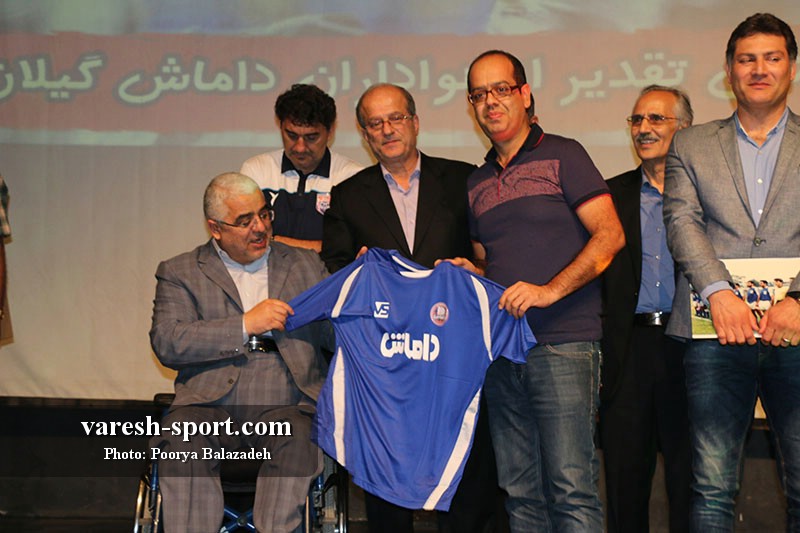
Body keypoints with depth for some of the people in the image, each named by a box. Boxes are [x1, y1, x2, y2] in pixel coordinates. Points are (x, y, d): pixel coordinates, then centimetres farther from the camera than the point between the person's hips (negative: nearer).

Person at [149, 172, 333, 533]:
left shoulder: (305, 265, 20)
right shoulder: (180, 272, 13)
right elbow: (166, 343, -3)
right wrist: (245, 324, -8)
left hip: (287, 407, 1)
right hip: (211, 403, -1)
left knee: (299, 440, -32)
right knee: (182, 441, -32)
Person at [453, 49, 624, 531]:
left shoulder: (562, 155, 2)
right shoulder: (478, 184, 20)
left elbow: (610, 235, -7)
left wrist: (550, 290, -18)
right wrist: (468, 273, 6)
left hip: (563, 345, -6)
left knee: (571, 487, -12)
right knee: (520, 489, 6)